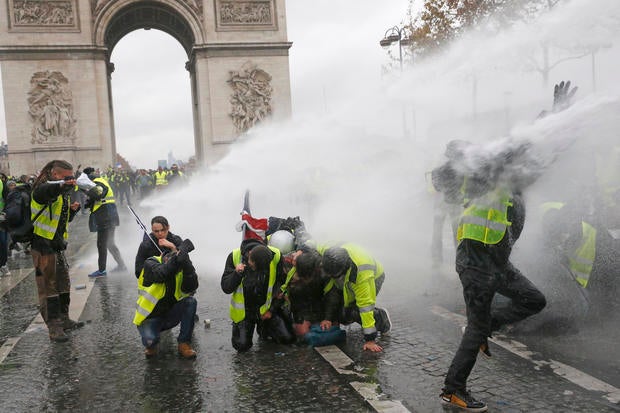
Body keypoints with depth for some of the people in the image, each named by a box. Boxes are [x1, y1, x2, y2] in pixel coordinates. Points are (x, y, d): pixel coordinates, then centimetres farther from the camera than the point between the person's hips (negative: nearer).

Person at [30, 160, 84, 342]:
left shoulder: (62, 193, 14)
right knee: (48, 286, -5)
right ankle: (54, 327, -1)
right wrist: (61, 185, -59)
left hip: (58, 245, 9)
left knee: (64, 284, 15)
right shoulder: (43, 188, -13)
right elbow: (44, 191, -40)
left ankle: (63, 319, 27)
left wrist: (73, 209, 1)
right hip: (43, 246, -9)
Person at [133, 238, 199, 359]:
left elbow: (191, 289, -26)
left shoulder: (181, 267, -9)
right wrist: (178, 256, -46)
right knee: (150, 340, -32)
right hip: (151, 317, -3)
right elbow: (160, 274, -40)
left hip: (171, 315, 3)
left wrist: (187, 264, -38)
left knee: (190, 301, -25)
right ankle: (151, 345, 8)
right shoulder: (150, 263, -17)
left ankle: (184, 344, -12)